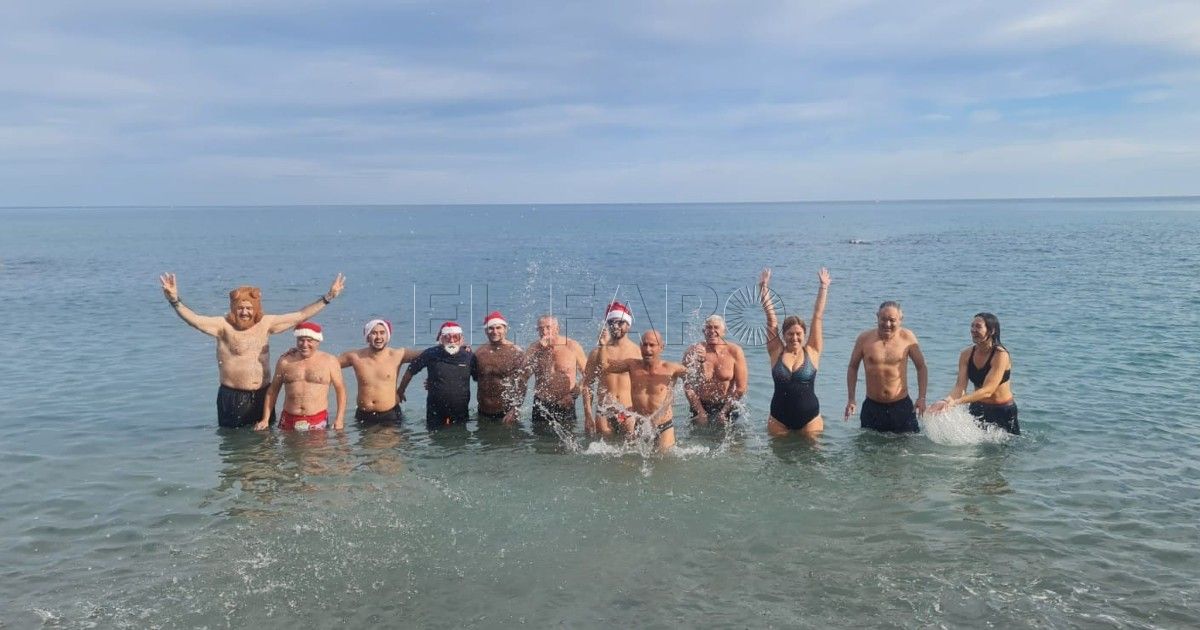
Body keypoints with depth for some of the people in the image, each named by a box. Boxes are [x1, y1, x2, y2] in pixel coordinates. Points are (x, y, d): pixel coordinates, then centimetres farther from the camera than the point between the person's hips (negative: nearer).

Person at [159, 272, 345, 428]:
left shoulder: (266, 323, 3)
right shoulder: (223, 325, -8)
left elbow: (300, 316, 5)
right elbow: (195, 320, -22)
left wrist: (327, 297, 3)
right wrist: (175, 301, -39)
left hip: (263, 395, 3)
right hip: (232, 397, -3)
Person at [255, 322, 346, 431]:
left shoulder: (329, 361, 4)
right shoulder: (285, 360, 9)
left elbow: (340, 389, 6)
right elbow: (273, 389, 15)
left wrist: (339, 419, -2)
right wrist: (265, 420, 9)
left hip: (318, 422, -2)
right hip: (288, 421, 2)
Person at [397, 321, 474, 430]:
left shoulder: (468, 356, -5)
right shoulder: (431, 354, -8)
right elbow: (411, 371, 6)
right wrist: (400, 391, 15)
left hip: (461, 413, 1)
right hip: (435, 414, -1)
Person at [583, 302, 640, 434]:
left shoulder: (638, 352, 3)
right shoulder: (597, 352, 5)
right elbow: (587, 385, 7)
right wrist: (588, 415, -1)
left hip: (629, 412, -1)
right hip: (604, 413, 1)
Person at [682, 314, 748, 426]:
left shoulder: (734, 352, -11)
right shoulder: (693, 353, -12)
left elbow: (741, 388, -9)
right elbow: (688, 387, -8)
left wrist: (723, 412, -11)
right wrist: (701, 413, -12)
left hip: (727, 407, 0)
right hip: (701, 406, 0)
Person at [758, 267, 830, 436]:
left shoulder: (812, 352, -1)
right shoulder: (776, 352, 0)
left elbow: (817, 317, -1)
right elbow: (771, 317, -2)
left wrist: (823, 287, 0)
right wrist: (764, 287, -3)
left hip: (810, 418, -1)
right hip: (779, 419, 1)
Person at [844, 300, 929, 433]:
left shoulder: (907, 338, -4)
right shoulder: (864, 338, -4)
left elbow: (921, 367, 6)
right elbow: (853, 367, 8)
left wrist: (921, 398, -3)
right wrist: (851, 399, 2)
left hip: (902, 406, -1)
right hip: (872, 407, 1)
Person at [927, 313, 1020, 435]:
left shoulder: (1000, 355, -21)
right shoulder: (966, 354, -5)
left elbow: (987, 391, -29)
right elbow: (960, 386, -13)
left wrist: (956, 401, -40)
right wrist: (946, 401, -35)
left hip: (1003, 412, -4)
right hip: (977, 409, 4)